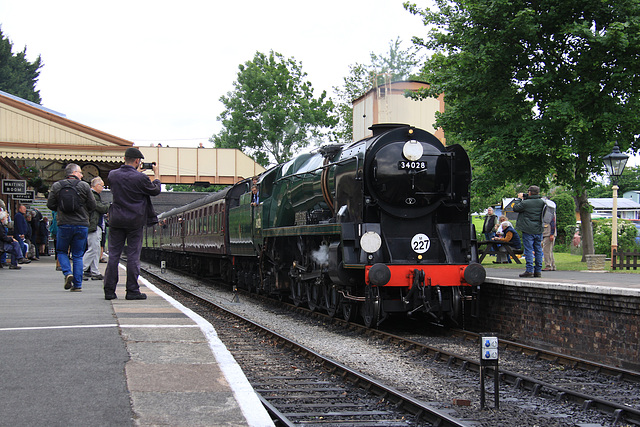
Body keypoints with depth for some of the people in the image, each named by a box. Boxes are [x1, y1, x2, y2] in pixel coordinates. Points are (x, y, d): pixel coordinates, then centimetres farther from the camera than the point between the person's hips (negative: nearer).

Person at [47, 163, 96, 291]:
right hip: (82, 225, 0)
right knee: (78, 255, 7)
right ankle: (77, 284, 4)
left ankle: (67, 273, -8)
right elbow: (92, 205, -2)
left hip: (64, 224, 0)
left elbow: (50, 205, 2)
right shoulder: (84, 186, -3)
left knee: (61, 252, 17)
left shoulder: (56, 186, 1)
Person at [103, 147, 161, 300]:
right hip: (135, 222, -3)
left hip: (116, 221, 4)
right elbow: (156, 190, 1)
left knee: (113, 255, 7)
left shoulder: (113, 175, -1)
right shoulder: (140, 178, -14)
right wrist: (156, 174, 16)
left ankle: (109, 291, 7)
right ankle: (132, 291, 4)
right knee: (133, 256, 3)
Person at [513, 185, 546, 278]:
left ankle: (529, 270, -6)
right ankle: (538, 271, 11)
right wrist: (524, 199, 18)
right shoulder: (542, 202, 3)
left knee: (529, 250, -3)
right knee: (538, 250, 9)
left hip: (528, 230, -5)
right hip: (538, 230, 5)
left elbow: (515, 208, 0)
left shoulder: (525, 203, -13)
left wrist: (519, 198, 13)